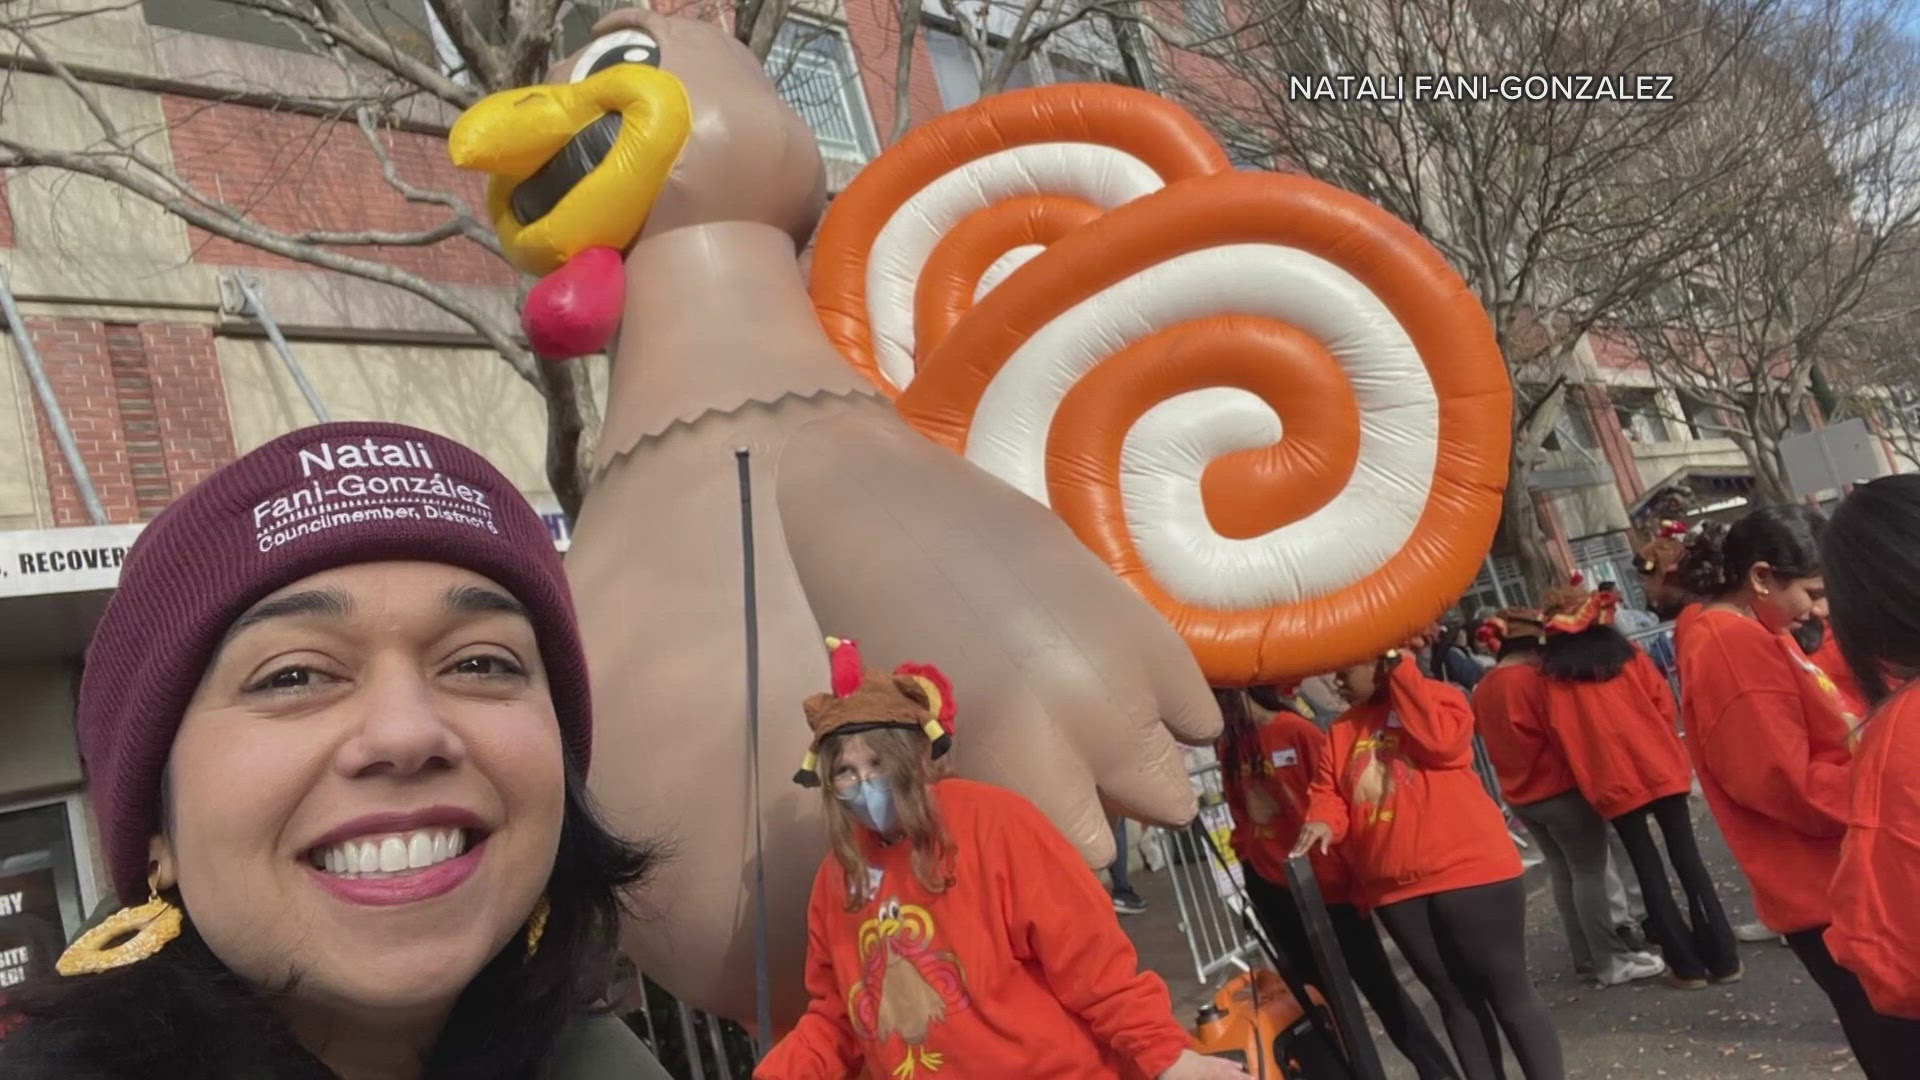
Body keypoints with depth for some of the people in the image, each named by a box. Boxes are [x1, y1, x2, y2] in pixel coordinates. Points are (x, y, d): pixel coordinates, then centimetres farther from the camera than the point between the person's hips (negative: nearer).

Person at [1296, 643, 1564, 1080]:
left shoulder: (1436, 696, -2)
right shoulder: (1342, 730, 12)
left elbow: (1440, 740, -22)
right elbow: (1328, 790, 7)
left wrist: (1399, 667, -16)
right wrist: (1322, 821, -16)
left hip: (1468, 871, -5)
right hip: (1395, 889, 6)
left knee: (1508, 990, 2)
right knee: (1454, 997, 14)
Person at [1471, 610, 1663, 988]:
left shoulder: (1483, 691, 4)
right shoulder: (1536, 679, -18)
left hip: (1521, 795, 8)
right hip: (1561, 788, -7)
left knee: (1562, 873, 15)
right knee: (1589, 873, 0)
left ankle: (1586, 959, 22)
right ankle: (1612, 960, 5)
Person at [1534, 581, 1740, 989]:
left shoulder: (1552, 676, -2)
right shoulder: (1627, 653, 5)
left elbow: (1560, 733, -1)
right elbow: (1664, 702, 4)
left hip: (1614, 782, -2)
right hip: (1660, 769, 2)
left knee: (1648, 869, 7)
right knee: (1687, 859, 9)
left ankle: (1687, 966, 10)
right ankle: (1723, 958, 11)